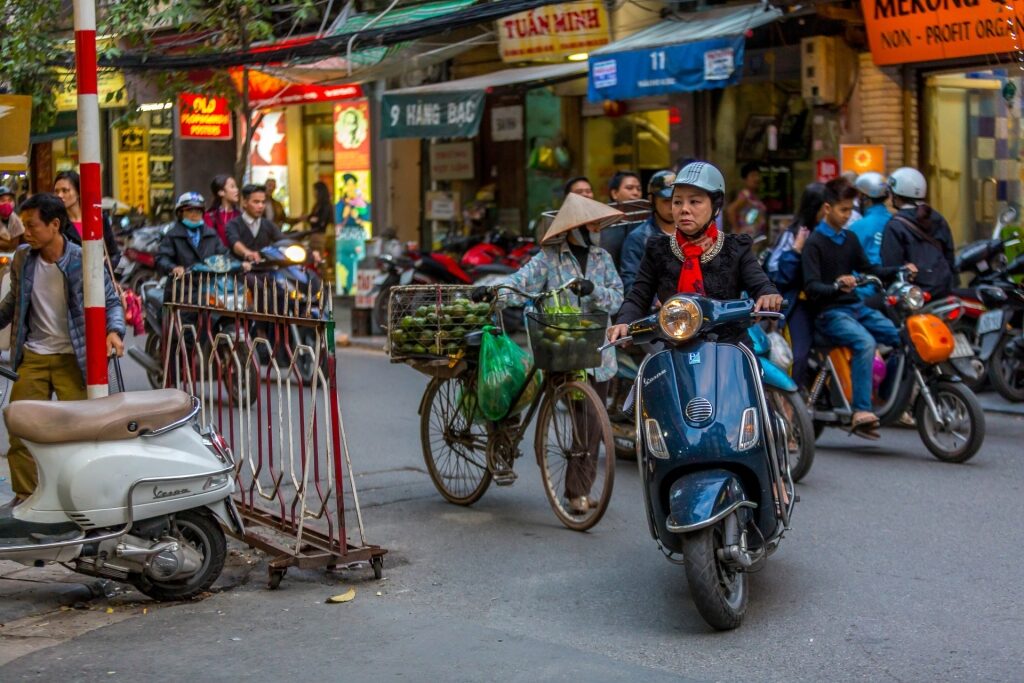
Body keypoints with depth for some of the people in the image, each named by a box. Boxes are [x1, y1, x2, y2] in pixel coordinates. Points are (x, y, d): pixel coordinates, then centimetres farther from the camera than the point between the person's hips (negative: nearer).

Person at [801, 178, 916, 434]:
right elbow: (811, 287, -16)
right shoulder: (814, 243, -5)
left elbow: (868, 268, 24)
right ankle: (861, 412, -35)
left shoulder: (850, 239, 17)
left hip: (856, 306, 7)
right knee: (865, 343, -32)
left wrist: (899, 270, 8)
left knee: (901, 336, -10)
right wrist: (836, 286, -35)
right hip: (829, 312, -7)